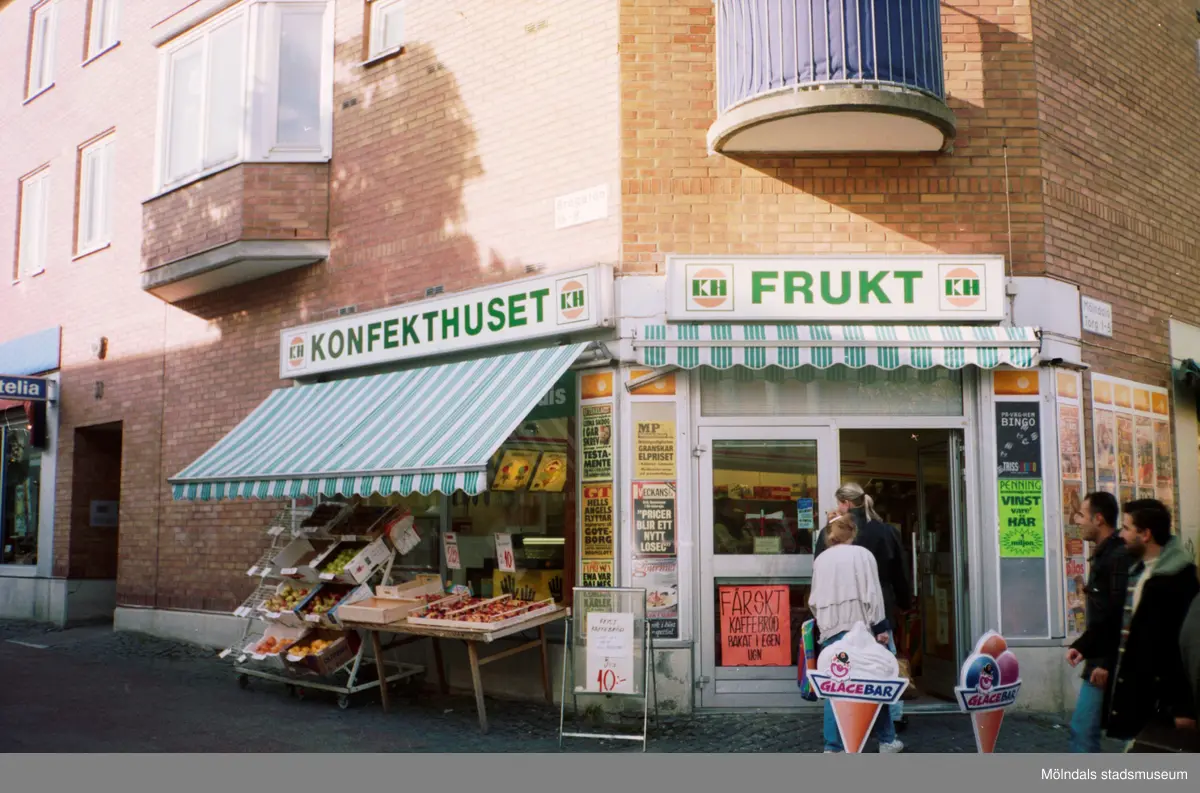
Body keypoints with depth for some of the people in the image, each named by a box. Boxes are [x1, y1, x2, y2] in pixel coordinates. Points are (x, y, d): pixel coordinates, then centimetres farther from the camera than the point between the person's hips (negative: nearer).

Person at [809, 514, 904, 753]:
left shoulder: (820, 559, 12)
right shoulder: (862, 554, 0)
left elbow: (813, 599, 16)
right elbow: (873, 594, -6)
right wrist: (880, 627, -5)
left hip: (830, 629, 4)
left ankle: (833, 746, 3)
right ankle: (886, 740, 16)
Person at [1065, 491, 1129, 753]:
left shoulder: (1119, 557, -16)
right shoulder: (1103, 555, 15)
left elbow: (1122, 616, -22)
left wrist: (1107, 663, -22)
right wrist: (1082, 646, 14)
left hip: (1112, 664, -9)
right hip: (1100, 661, 9)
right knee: (1083, 730, 10)